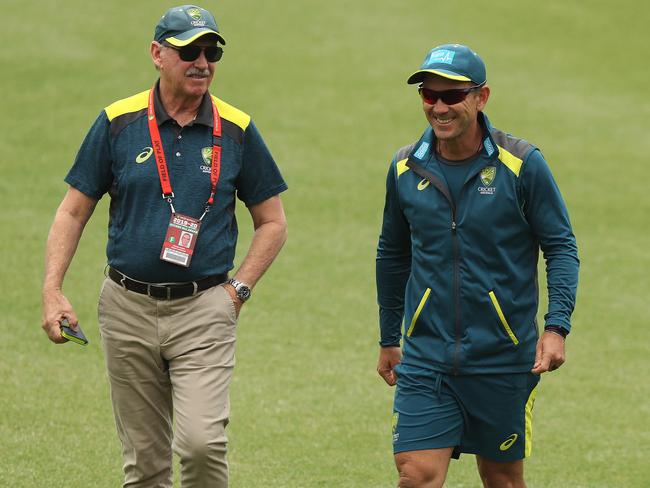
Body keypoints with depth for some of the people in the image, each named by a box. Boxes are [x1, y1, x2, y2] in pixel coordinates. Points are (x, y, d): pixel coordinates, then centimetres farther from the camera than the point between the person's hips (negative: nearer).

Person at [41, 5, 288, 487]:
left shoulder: (236, 130, 1)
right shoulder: (118, 123, 1)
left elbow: (272, 222, 10)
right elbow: (73, 212, 6)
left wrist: (238, 289, -2)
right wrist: (53, 291, -5)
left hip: (204, 308, -1)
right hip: (128, 308, 1)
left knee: (201, 442, -18)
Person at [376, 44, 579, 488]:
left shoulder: (522, 164, -7)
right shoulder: (406, 168, 4)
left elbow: (561, 247, -2)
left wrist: (557, 326, -16)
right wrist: (389, 340, 23)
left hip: (504, 357, -2)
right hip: (426, 357, 2)